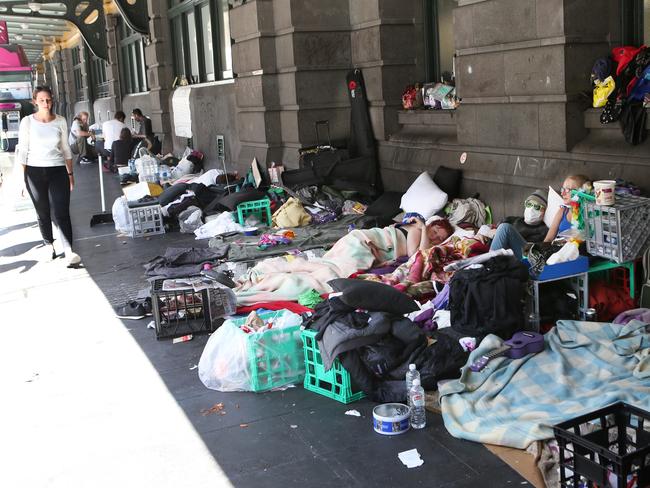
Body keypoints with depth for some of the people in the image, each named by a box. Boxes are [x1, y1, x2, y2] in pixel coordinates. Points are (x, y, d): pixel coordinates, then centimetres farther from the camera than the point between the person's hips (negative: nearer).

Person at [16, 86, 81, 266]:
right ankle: (49, 245, 27)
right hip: (35, 171, 0)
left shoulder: (60, 121, 3)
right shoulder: (27, 122, -2)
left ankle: (69, 251, -14)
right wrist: (22, 177, -3)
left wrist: (70, 173, 10)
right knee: (43, 213, 9)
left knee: (61, 213, -10)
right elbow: (22, 151, 0)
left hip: (58, 171, 0)